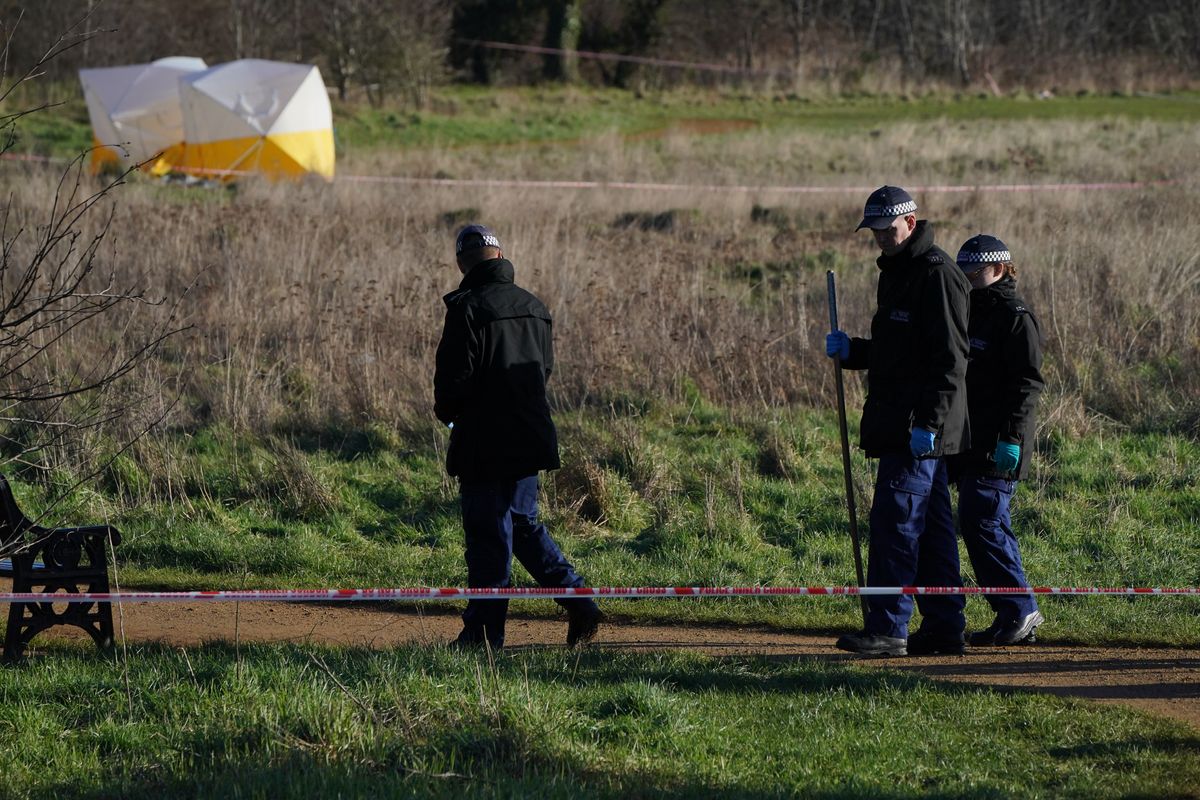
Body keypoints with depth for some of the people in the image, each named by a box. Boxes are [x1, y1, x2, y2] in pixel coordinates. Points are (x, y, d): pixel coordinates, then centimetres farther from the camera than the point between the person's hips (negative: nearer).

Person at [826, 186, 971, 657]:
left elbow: (950, 359, -19)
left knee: (896, 520, -12)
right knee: (931, 527, 11)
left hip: (924, 428, -10)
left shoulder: (937, 275, -13)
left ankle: (888, 629, -13)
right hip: (900, 424, 10)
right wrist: (850, 351, 9)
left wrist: (928, 423, -24)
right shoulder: (896, 274, 19)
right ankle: (944, 629, 14)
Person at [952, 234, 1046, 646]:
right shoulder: (967, 311, 18)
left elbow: (1028, 382, -15)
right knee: (984, 525, 9)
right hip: (969, 442, 9)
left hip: (996, 446, -9)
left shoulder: (1015, 316, -10)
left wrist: (1011, 437, -21)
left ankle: (1019, 610, -8)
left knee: (981, 522, -13)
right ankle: (1015, 615, 13)